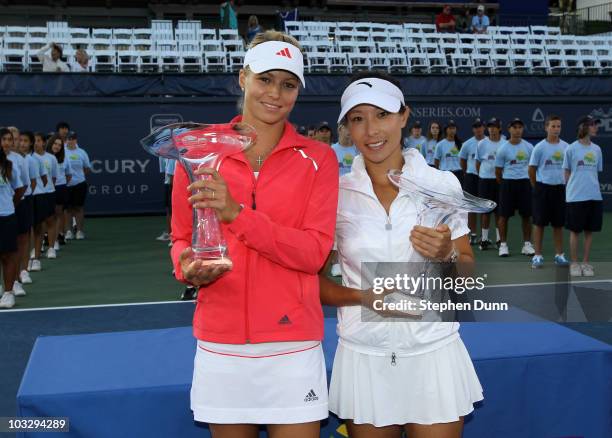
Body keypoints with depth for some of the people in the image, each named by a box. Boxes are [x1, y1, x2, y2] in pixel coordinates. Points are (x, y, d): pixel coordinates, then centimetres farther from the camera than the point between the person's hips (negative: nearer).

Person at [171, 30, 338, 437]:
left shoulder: (318, 158, -1)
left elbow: (315, 253, -11)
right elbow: (182, 238, 10)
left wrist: (238, 214, -22)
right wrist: (188, 268, -13)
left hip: (293, 345, -1)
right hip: (220, 344, 1)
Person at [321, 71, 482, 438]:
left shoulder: (443, 184, -2)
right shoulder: (336, 193, -2)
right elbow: (313, 278, 2)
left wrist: (447, 255, -16)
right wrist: (365, 297, -14)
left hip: (432, 351, 0)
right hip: (363, 356, 0)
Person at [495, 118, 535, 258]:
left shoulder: (529, 147, 4)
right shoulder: (503, 148, -3)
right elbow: (498, 170, 3)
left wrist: (532, 182, 9)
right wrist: (504, 184, 7)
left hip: (525, 183, 2)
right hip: (508, 183, -2)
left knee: (526, 215, 5)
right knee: (504, 215, -1)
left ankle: (527, 244, 15)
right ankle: (503, 244, 9)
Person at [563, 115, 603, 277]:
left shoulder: (596, 149, 8)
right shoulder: (571, 149, -3)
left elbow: (597, 172, 16)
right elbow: (567, 173, 4)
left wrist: (595, 189, 11)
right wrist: (570, 190, 4)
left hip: (594, 196, 4)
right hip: (575, 196, -4)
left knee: (589, 231, 7)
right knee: (575, 231, 3)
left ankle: (586, 263, 16)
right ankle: (574, 264, 13)